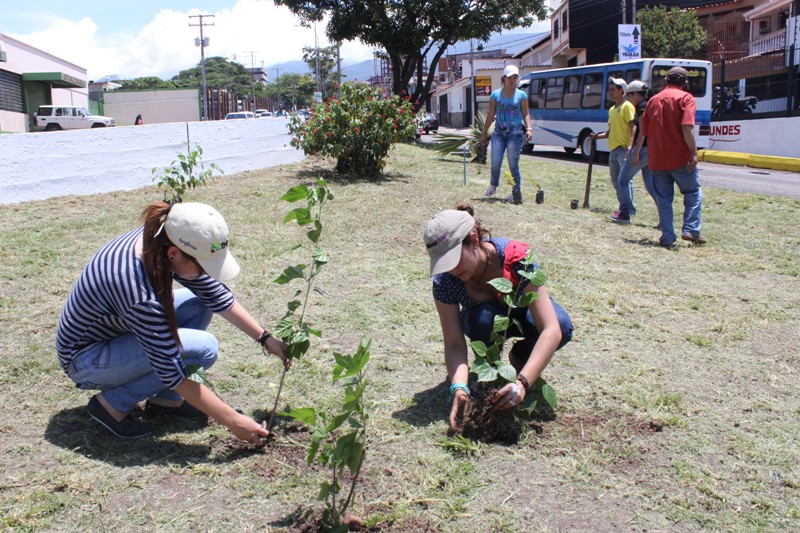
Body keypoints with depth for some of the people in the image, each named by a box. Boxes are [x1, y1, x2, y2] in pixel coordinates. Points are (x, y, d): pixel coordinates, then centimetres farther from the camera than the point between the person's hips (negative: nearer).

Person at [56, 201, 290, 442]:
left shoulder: (158, 239, -15)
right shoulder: (139, 293, -37)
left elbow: (216, 294, 0)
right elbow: (172, 373, -30)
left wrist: (265, 338, -1)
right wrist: (233, 421, -24)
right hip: (86, 361, -8)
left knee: (200, 302, -4)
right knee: (203, 348, -23)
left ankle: (163, 398, 2)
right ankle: (113, 403, -8)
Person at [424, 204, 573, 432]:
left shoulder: (517, 258, -38)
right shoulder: (444, 281, -29)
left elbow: (551, 330, -43)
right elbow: (454, 344, -29)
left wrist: (523, 382, -55)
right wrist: (459, 387, -48)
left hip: (523, 313, 0)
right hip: (487, 321, 0)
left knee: (562, 325, -34)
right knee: (483, 318, -37)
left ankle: (519, 359, -1)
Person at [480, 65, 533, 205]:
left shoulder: (521, 95, 4)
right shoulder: (495, 95, 7)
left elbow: (526, 114, 6)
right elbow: (491, 115, 12)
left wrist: (528, 129, -10)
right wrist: (484, 132, 11)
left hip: (515, 133, -2)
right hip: (499, 132, 2)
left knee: (513, 164, -5)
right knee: (495, 162, -5)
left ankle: (516, 192, 4)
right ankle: (493, 185, 22)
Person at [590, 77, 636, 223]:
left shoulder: (627, 106, -8)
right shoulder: (612, 109, 18)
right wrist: (598, 136, 7)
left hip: (623, 149, -9)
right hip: (613, 149, 9)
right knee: (615, 180, 11)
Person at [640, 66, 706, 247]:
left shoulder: (653, 100, 13)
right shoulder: (685, 98, -4)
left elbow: (644, 131, 18)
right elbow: (687, 127, -17)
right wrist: (694, 152, -17)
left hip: (656, 159, 4)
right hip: (680, 158, -4)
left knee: (663, 199, 9)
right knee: (693, 192, 11)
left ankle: (667, 237, 8)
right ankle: (691, 230, 1)